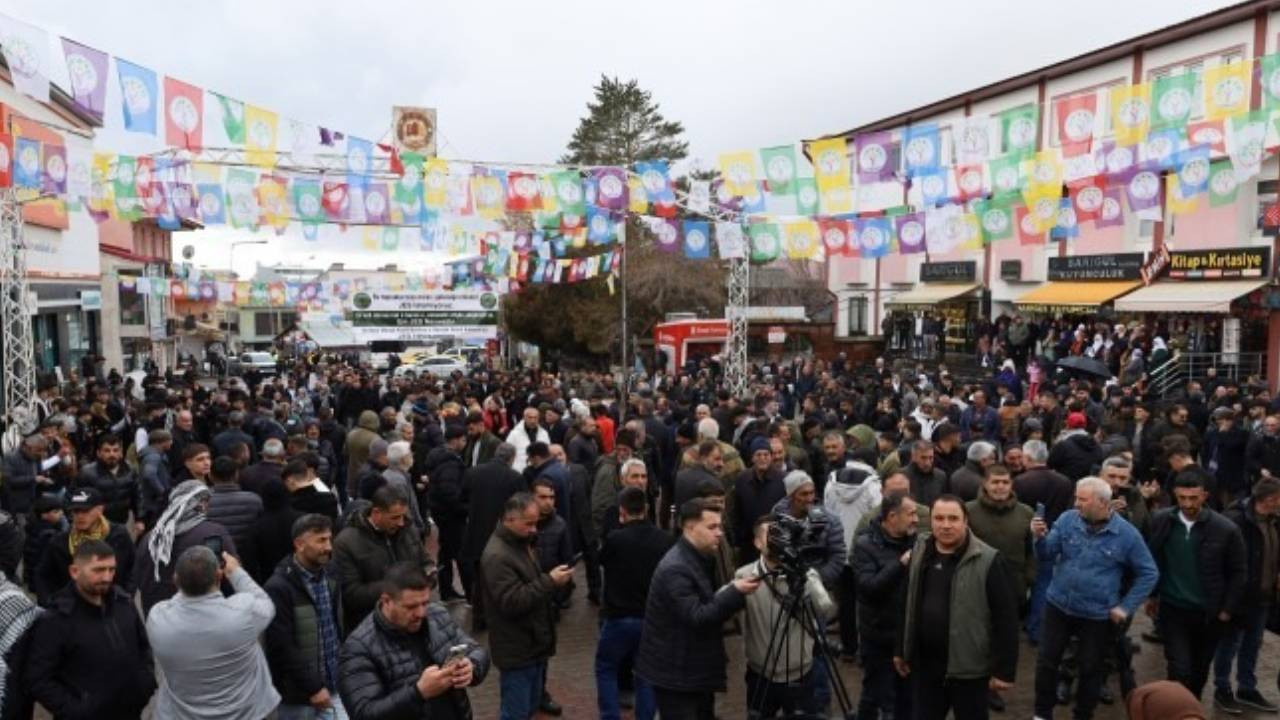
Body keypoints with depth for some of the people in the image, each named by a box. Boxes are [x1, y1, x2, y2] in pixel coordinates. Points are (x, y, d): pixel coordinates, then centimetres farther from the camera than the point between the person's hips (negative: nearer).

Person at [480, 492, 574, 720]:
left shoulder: (521, 543, 10)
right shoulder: (497, 556, -23)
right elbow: (512, 603, -28)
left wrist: (554, 580, 6)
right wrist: (550, 582, -26)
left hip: (533, 645, 10)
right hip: (517, 651, -10)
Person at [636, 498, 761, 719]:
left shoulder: (696, 558, 8)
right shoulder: (675, 568, -24)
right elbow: (697, 618, -27)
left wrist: (731, 591, 0)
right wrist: (735, 592, -27)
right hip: (675, 673, -10)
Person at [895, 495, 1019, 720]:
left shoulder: (987, 560, -15)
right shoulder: (919, 553, 3)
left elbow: (1005, 617, -13)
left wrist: (1004, 670, -13)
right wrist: (902, 650, 15)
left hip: (969, 669, -5)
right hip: (925, 665, 5)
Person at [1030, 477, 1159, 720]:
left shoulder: (1127, 533, -12)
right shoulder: (1067, 519, -8)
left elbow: (1148, 574, -2)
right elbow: (1047, 557, -6)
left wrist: (1126, 607, -6)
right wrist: (1040, 538, -27)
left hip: (1097, 614, -1)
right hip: (1058, 605, 2)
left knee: (1090, 668, 13)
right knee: (1046, 661, 8)